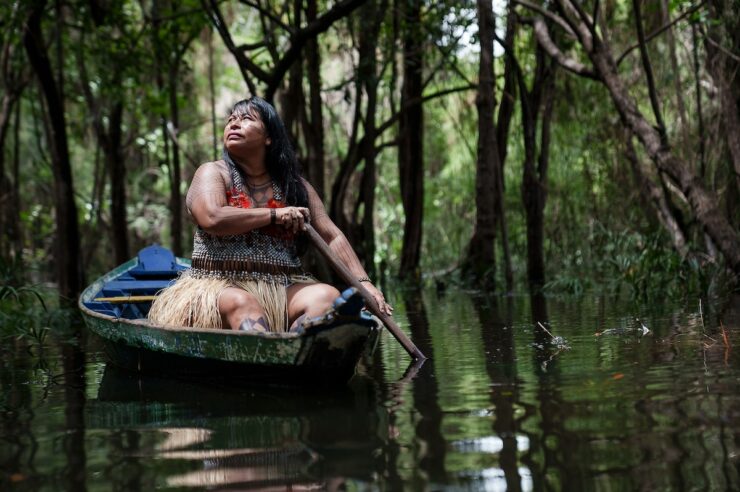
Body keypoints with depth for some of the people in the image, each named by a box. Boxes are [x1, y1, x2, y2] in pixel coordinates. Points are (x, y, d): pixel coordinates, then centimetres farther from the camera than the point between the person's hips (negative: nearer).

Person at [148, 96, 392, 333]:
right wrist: (275, 215, -9)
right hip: (222, 286, -3)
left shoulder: (294, 185, 17)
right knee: (242, 303, -36)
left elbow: (332, 236, 11)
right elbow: (211, 218, -13)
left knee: (327, 295, -25)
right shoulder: (213, 173, 7)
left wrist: (363, 282, -2)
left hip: (282, 288, 3)